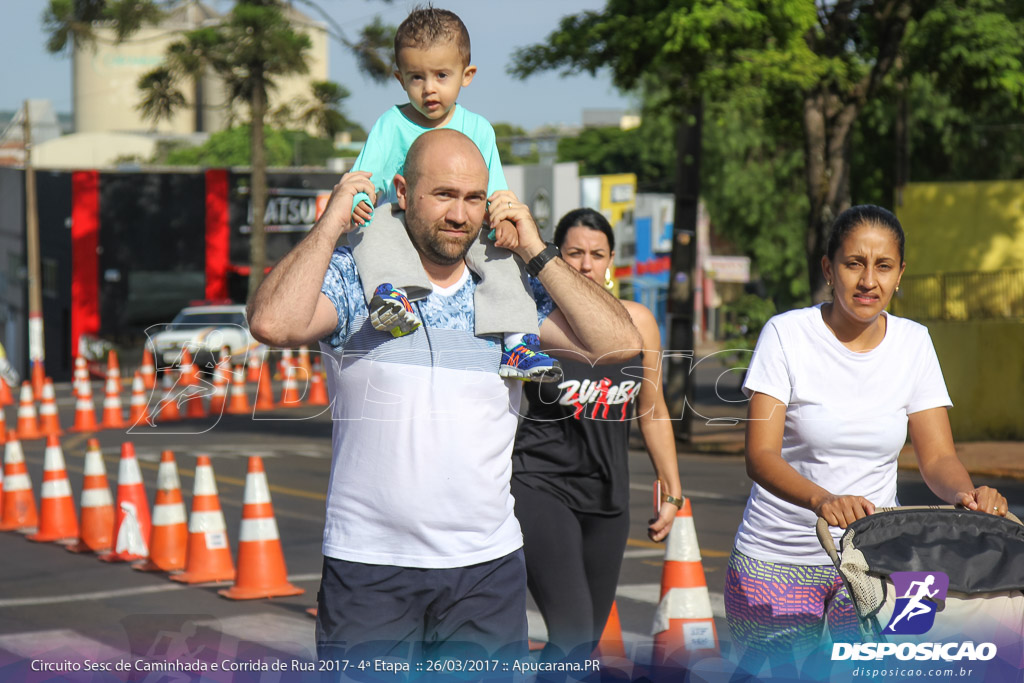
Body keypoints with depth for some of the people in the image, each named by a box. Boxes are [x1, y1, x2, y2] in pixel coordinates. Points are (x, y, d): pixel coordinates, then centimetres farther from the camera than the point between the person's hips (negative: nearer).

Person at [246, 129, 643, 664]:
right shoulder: (353, 279, -1)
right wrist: (332, 222, -11)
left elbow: (619, 344, -2)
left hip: (488, 566, 3)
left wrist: (537, 253, -2)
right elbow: (273, 324, -21)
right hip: (368, 566, -2)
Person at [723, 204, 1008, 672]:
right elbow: (760, 454, -17)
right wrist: (822, 499, -36)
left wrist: (966, 493, -23)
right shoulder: (786, 335, -8)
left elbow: (937, 457, 1)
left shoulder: (913, 343, 3)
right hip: (777, 560, -3)